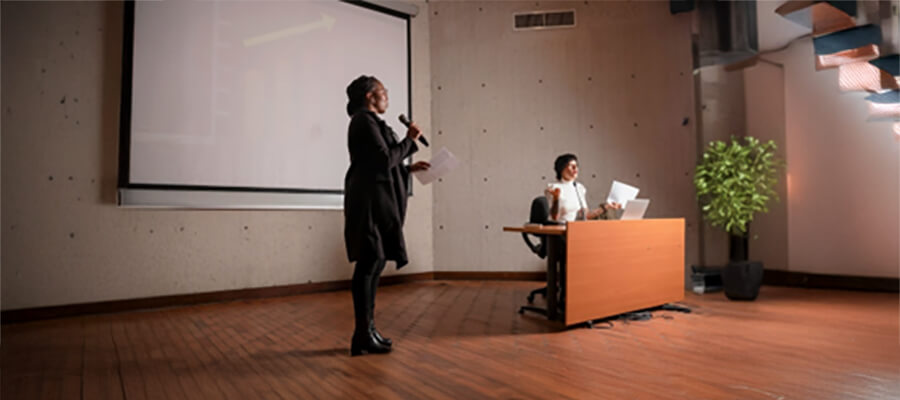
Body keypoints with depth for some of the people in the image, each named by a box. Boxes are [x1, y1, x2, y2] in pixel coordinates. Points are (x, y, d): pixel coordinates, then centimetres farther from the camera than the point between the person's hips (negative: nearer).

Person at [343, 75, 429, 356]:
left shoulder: (367, 121, 22)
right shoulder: (365, 120, -9)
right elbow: (385, 159, -17)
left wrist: (408, 169, 18)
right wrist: (410, 140, -4)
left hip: (375, 201, 10)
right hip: (370, 201, -10)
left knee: (375, 263, 11)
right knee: (369, 264, -8)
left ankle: (367, 329, 18)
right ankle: (363, 335, -1)